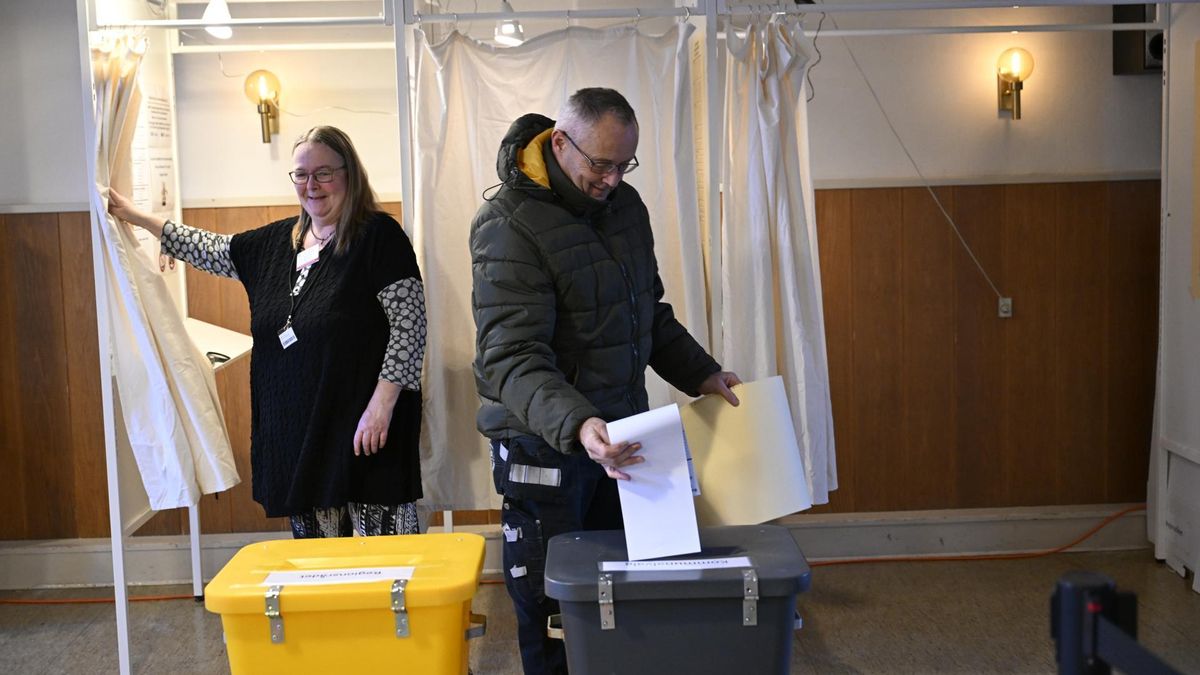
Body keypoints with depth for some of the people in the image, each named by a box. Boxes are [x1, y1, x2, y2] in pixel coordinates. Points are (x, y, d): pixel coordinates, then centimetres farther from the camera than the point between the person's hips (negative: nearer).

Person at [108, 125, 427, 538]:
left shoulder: (378, 236, -6)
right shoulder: (276, 242, 15)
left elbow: (409, 323, -12)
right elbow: (213, 250, 28)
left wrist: (382, 402, -18)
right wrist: (137, 218, 32)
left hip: (361, 430, -6)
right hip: (296, 434, 7)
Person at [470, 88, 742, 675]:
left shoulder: (624, 204, 8)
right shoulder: (509, 224, -17)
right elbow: (511, 358, -25)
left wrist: (701, 374, 9)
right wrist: (576, 424, -39)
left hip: (619, 429, 7)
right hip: (545, 444, -6)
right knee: (551, 604, 4)